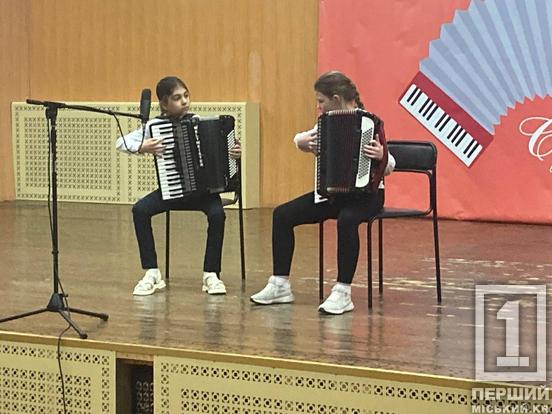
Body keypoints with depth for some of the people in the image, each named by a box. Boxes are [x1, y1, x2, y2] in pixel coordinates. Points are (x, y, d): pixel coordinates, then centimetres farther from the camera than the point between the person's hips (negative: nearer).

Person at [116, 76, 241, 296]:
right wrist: (142, 147, -24)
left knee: (217, 214, -31)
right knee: (140, 209, -24)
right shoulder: (155, 125, -4)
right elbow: (121, 142, -7)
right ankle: (152, 273, -12)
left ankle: (211, 274, -14)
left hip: (203, 189, -1)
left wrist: (234, 152, -15)